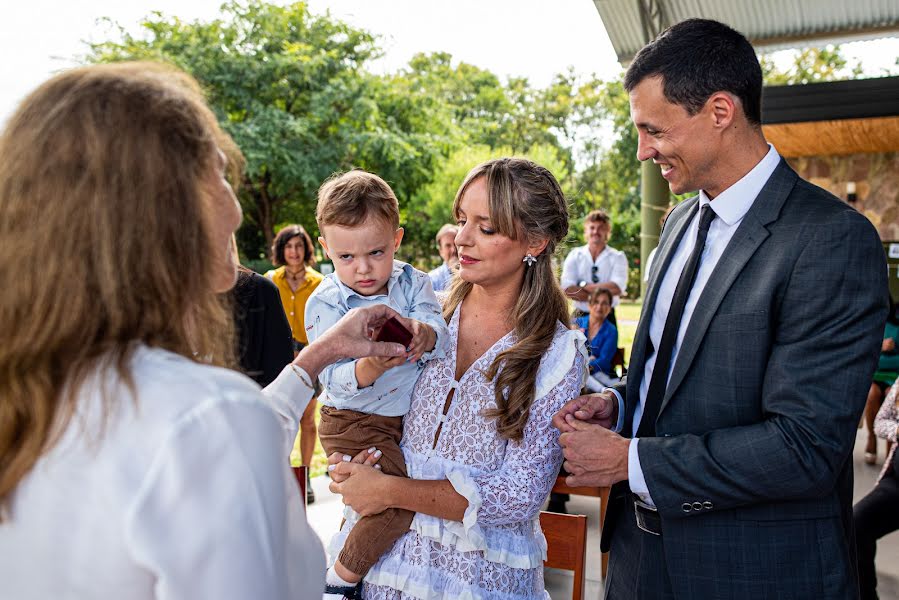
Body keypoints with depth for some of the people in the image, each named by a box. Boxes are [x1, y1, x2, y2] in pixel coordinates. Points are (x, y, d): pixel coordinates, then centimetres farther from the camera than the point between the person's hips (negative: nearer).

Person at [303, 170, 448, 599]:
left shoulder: (412, 282, -3)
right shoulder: (325, 302, -13)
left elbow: (439, 333, -18)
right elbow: (335, 378, -21)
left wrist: (422, 334, -42)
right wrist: (371, 367, -43)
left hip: (410, 414, 5)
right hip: (354, 420, -5)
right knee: (400, 502, -15)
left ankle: (360, 520, 35)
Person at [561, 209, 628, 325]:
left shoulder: (617, 257, 1)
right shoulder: (574, 255, 3)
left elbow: (617, 288, -15)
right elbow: (567, 289, -10)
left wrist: (584, 285, -12)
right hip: (580, 317, 1)